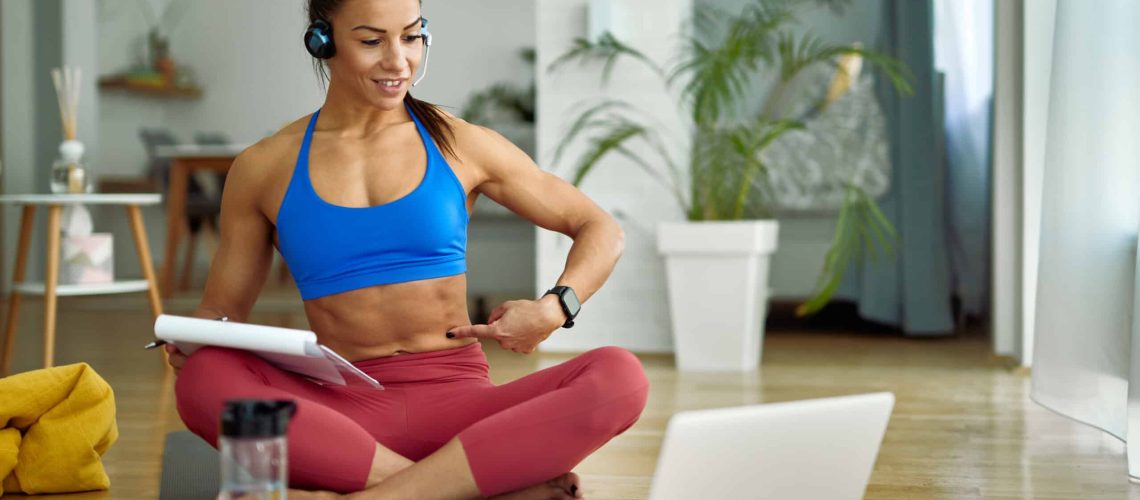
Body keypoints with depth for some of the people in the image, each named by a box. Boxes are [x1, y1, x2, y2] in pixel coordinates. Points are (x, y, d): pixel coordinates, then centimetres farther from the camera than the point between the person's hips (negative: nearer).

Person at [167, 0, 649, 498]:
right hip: (346, 411, 0)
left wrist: (555, 308, -7)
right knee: (204, 380, -31)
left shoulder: (460, 146, 7)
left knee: (620, 375, -27)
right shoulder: (264, 169, 8)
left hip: (459, 402, 0)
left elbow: (602, 230, 13)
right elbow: (222, 310, 16)